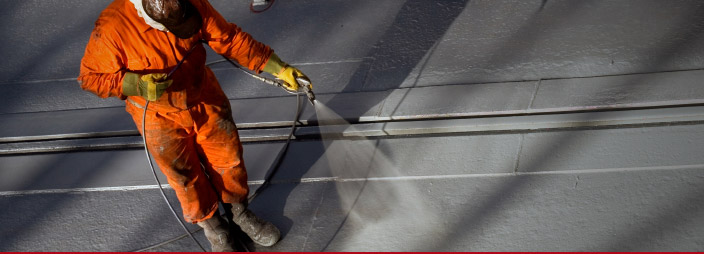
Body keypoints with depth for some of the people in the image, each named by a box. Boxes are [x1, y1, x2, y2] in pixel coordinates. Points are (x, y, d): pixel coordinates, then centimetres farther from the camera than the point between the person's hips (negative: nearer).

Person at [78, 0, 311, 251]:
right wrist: (136, 84, -34)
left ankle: (240, 211, 45)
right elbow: (90, 76, -17)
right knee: (185, 176, 15)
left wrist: (277, 67, -17)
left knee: (229, 159, 16)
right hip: (160, 118, -2)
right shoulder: (112, 27, -29)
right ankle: (210, 223, 44)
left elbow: (230, 38, -12)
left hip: (205, 101, 3)